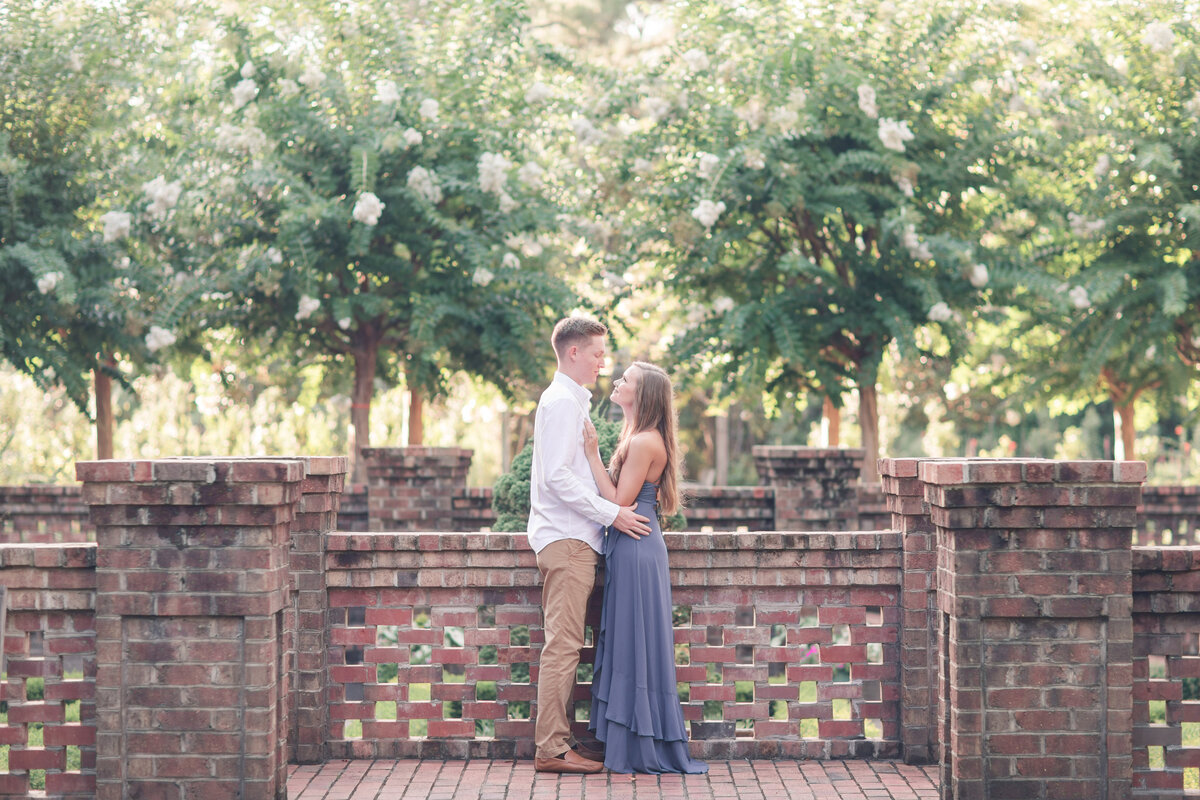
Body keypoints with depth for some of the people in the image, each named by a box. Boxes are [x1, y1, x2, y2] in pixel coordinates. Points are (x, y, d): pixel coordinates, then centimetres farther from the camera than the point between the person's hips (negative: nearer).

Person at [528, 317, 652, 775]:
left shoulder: (569, 401, 21)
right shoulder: (562, 402, -11)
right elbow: (558, 476, -20)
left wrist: (614, 508, 19)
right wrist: (612, 513, -18)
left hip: (572, 539, 10)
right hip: (567, 539, -10)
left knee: (564, 646, 10)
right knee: (563, 646, -10)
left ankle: (557, 741, 12)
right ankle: (551, 749, -10)